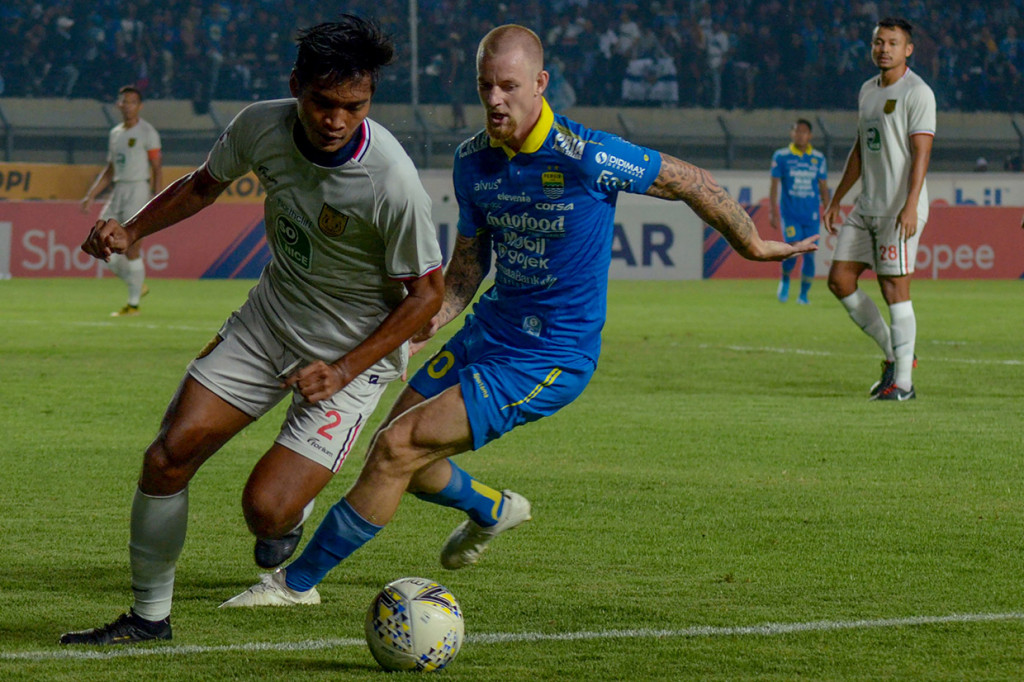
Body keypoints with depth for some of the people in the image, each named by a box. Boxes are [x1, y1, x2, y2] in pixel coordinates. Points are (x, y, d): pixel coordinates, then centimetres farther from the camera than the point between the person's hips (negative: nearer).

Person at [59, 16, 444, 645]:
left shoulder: (392, 184, -29)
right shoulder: (262, 126, -14)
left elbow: (427, 291, -16)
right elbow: (205, 185, 10)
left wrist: (343, 371, -21)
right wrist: (131, 231, -2)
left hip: (357, 352, -5)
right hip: (269, 318, 5)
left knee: (266, 512, -16)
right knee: (168, 458, -5)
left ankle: (295, 509, 23)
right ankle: (149, 617, 14)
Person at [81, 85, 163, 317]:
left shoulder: (147, 132, -4)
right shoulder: (115, 133, 17)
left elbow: (157, 169, -8)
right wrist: (91, 196, 15)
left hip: (139, 190, -7)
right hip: (118, 191, 7)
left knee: (131, 248, -9)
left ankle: (133, 304, -2)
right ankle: (138, 285, 18)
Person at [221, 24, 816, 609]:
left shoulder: (584, 158, -22)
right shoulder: (474, 160, -2)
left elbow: (694, 183, -9)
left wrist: (754, 246, 4)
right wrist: (439, 314, -5)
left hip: (551, 360, -7)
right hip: (490, 328, 7)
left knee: (398, 448, -15)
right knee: (392, 456, 12)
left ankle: (298, 581, -1)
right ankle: (492, 509, 44)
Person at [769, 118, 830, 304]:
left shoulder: (818, 158, 7)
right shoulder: (781, 156, 1)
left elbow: (823, 188, 12)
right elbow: (774, 185, 4)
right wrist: (773, 211, -3)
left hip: (812, 215, 2)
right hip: (790, 213, -2)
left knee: (809, 254, -2)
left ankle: (803, 294, 12)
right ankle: (785, 280, 13)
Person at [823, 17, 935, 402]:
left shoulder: (917, 92, -8)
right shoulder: (868, 90, 16)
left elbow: (921, 153, -16)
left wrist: (910, 207, -25)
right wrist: (836, 200, 23)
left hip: (899, 209, -8)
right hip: (866, 207, 8)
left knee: (895, 289, -8)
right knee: (840, 280, 4)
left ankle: (903, 381, -1)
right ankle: (893, 354, 16)